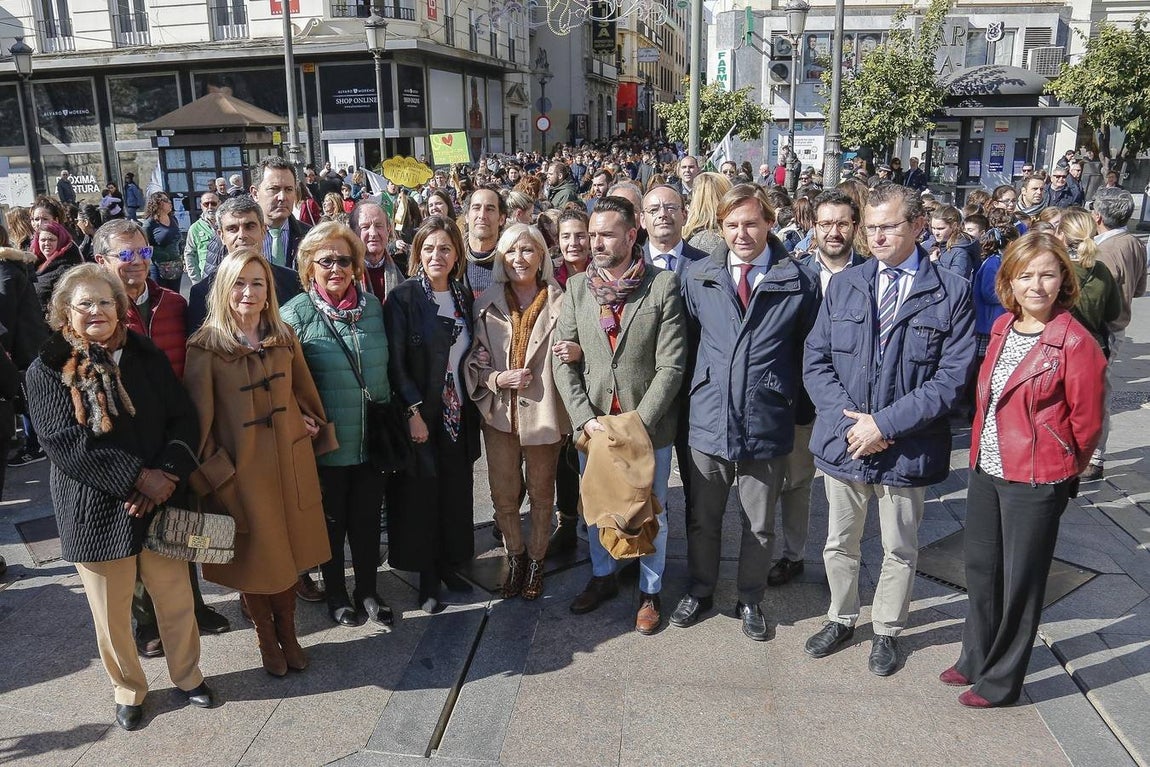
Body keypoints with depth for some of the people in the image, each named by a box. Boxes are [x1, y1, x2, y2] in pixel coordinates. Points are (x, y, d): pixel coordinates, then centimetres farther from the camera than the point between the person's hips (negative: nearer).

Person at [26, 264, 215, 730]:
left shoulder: (147, 357, 4)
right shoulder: (48, 371, -5)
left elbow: (183, 419, 1)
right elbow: (64, 442, -14)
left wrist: (168, 473, -15)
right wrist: (137, 477, -20)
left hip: (160, 500, 2)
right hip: (96, 511, -2)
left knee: (176, 598, 11)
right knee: (111, 612, 11)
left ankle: (187, 675, 34)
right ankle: (128, 689, 34)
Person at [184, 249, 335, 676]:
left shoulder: (284, 338, 2)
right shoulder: (205, 346, -11)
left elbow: (304, 392, 14)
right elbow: (199, 417, -9)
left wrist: (314, 429, 7)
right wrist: (214, 473, -11)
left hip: (291, 463, 4)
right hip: (240, 469, -3)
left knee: (290, 550, 14)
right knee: (255, 555, 10)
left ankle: (288, 634, 35)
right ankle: (266, 639, 33)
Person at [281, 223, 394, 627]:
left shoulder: (373, 306, 3)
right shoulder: (295, 314, -10)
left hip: (371, 439, 3)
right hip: (326, 442, -3)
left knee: (368, 518, 14)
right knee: (332, 521, 13)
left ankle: (368, 590, 33)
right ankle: (336, 594, 32)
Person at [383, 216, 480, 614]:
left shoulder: (465, 298, 7)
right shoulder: (403, 298, -9)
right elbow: (395, 362, -13)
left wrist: (471, 407, 2)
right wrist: (413, 411, -18)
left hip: (458, 413, 5)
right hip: (421, 414, -5)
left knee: (455, 491, 11)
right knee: (422, 493, 4)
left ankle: (448, 565, 28)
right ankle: (427, 576, 18)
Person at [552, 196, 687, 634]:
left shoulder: (664, 286, -10)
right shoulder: (576, 288, 0)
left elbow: (671, 365, -12)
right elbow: (564, 361, 0)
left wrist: (638, 422, -17)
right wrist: (585, 418, -9)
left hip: (649, 426, -3)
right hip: (591, 424, 3)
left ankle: (650, 591, 33)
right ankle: (602, 577, 41)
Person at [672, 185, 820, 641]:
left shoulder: (799, 282, -5)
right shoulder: (698, 277, 2)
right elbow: (688, 340, 9)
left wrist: (790, 397, -1)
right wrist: (697, 389, 5)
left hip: (767, 426, -1)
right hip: (708, 420, 2)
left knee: (760, 526, 14)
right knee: (702, 519, 17)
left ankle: (750, 600, 35)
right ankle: (700, 591, 38)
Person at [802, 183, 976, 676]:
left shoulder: (952, 292, -6)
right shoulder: (843, 285, 3)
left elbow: (952, 376, -12)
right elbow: (816, 360, 1)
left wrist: (885, 423, -18)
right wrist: (849, 419, -13)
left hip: (908, 447, -2)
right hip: (842, 440, 3)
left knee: (899, 550, 15)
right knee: (839, 543, 17)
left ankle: (887, 631, 36)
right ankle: (841, 620, 39)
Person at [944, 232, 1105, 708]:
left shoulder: (1076, 343, -16)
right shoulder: (1002, 328, 4)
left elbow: (1086, 425, -9)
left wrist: (1057, 472, 2)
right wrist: (982, 449, 12)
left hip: (1035, 483, -7)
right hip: (985, 471, 7)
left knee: (1020, 583, 9)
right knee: (980, 568, 19)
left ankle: (1002, 681, 26)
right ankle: (976, 659, 39)